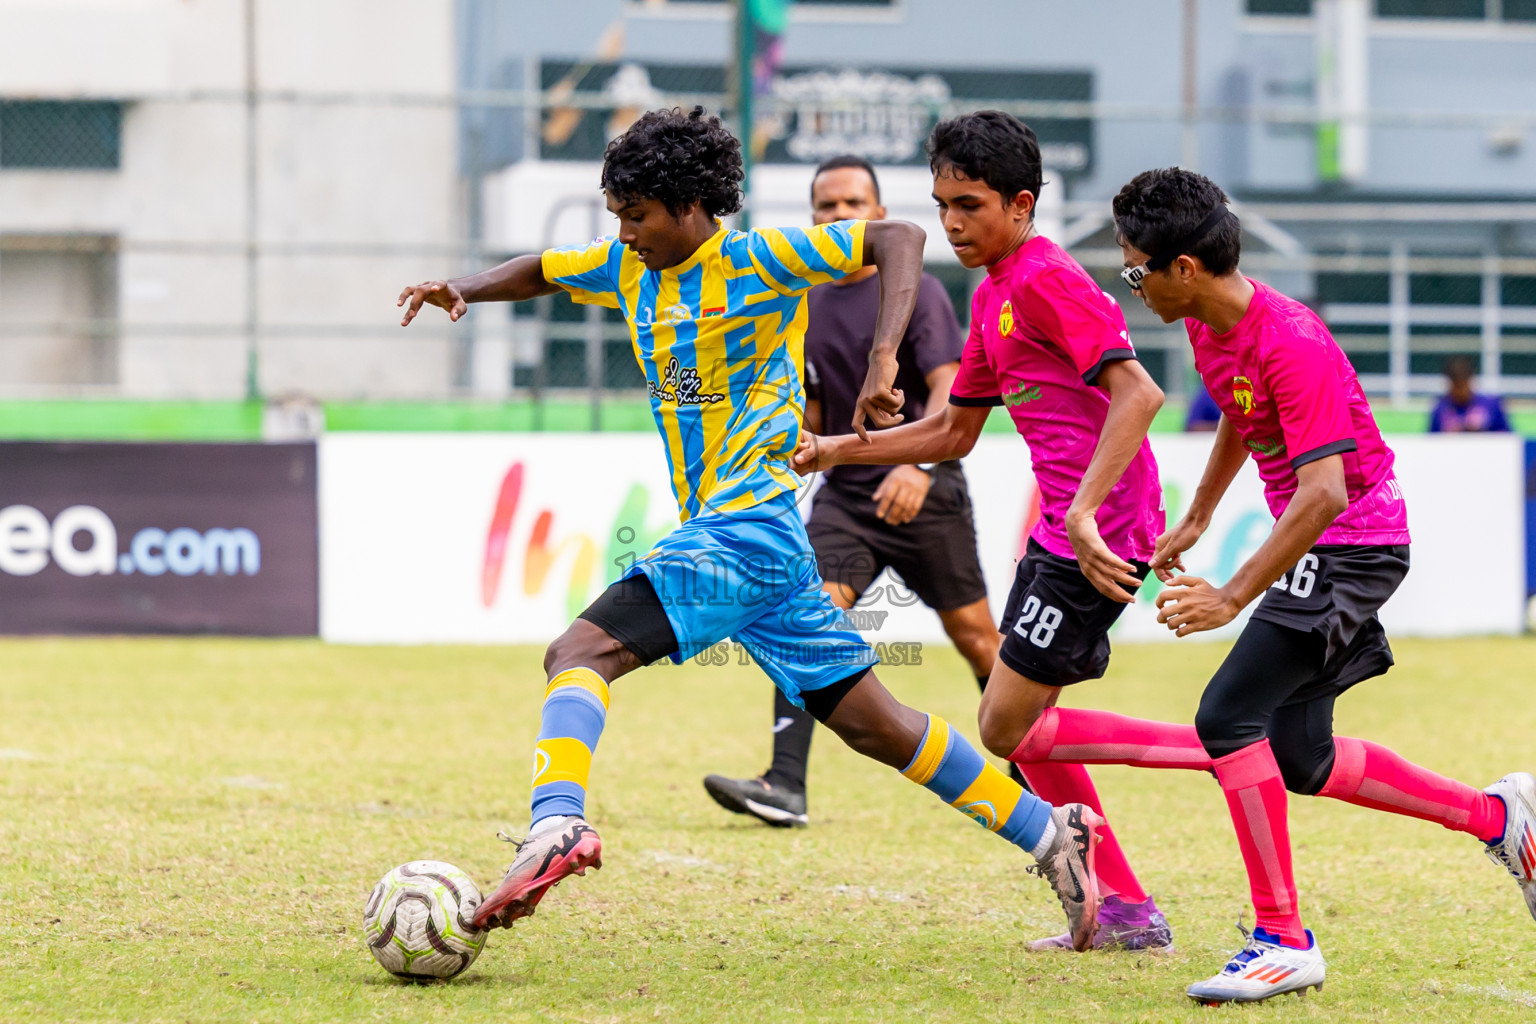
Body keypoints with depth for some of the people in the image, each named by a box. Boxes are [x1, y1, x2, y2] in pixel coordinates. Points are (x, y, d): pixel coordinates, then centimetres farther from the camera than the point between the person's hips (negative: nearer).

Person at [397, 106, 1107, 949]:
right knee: (874, 726, 12)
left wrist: (883, 361, -26)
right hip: (716, 532, 9)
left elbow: (898, 239, -14)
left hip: (749, 526, -9)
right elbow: (542, 272, 26)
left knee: (580, 652, -22)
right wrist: (462, 290, 6)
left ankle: (556, 823, -41)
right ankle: (1053, 834, 16)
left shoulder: (756, 260, -10)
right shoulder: (630, 269, 12)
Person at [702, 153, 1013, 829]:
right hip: (846, 495, 4)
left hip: (927, 494, -4)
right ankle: (785, 786, -26)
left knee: (974, 636, 4)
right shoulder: (809, 311, 10)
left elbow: (950, 391, -20)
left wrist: (919, 466, -36)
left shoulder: (916, 291, -8)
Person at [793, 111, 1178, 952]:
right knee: (1012, 725, 13)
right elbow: (952, 433, 25)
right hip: (1059, 528, 10)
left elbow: (1137, 392, -25)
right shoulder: (991, 296, 16)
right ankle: (1124, 912, 14)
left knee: (1009, 728, -8)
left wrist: (1084, 508, -32)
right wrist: (835, 451, 17)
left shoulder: (1046, 280, -14)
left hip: (1100, 529, -10)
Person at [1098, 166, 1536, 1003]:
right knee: (1301, 758, 13)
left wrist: (1233, 596, -33)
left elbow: (1324, 492, -33)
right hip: (1324, 550, 10)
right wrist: (1194, 522, 28)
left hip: (1354, 542, -10)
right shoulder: (1209, 328, 3)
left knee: (1226, 715, -19)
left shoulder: (1291, 344, -26)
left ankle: (1283, 942, -15)